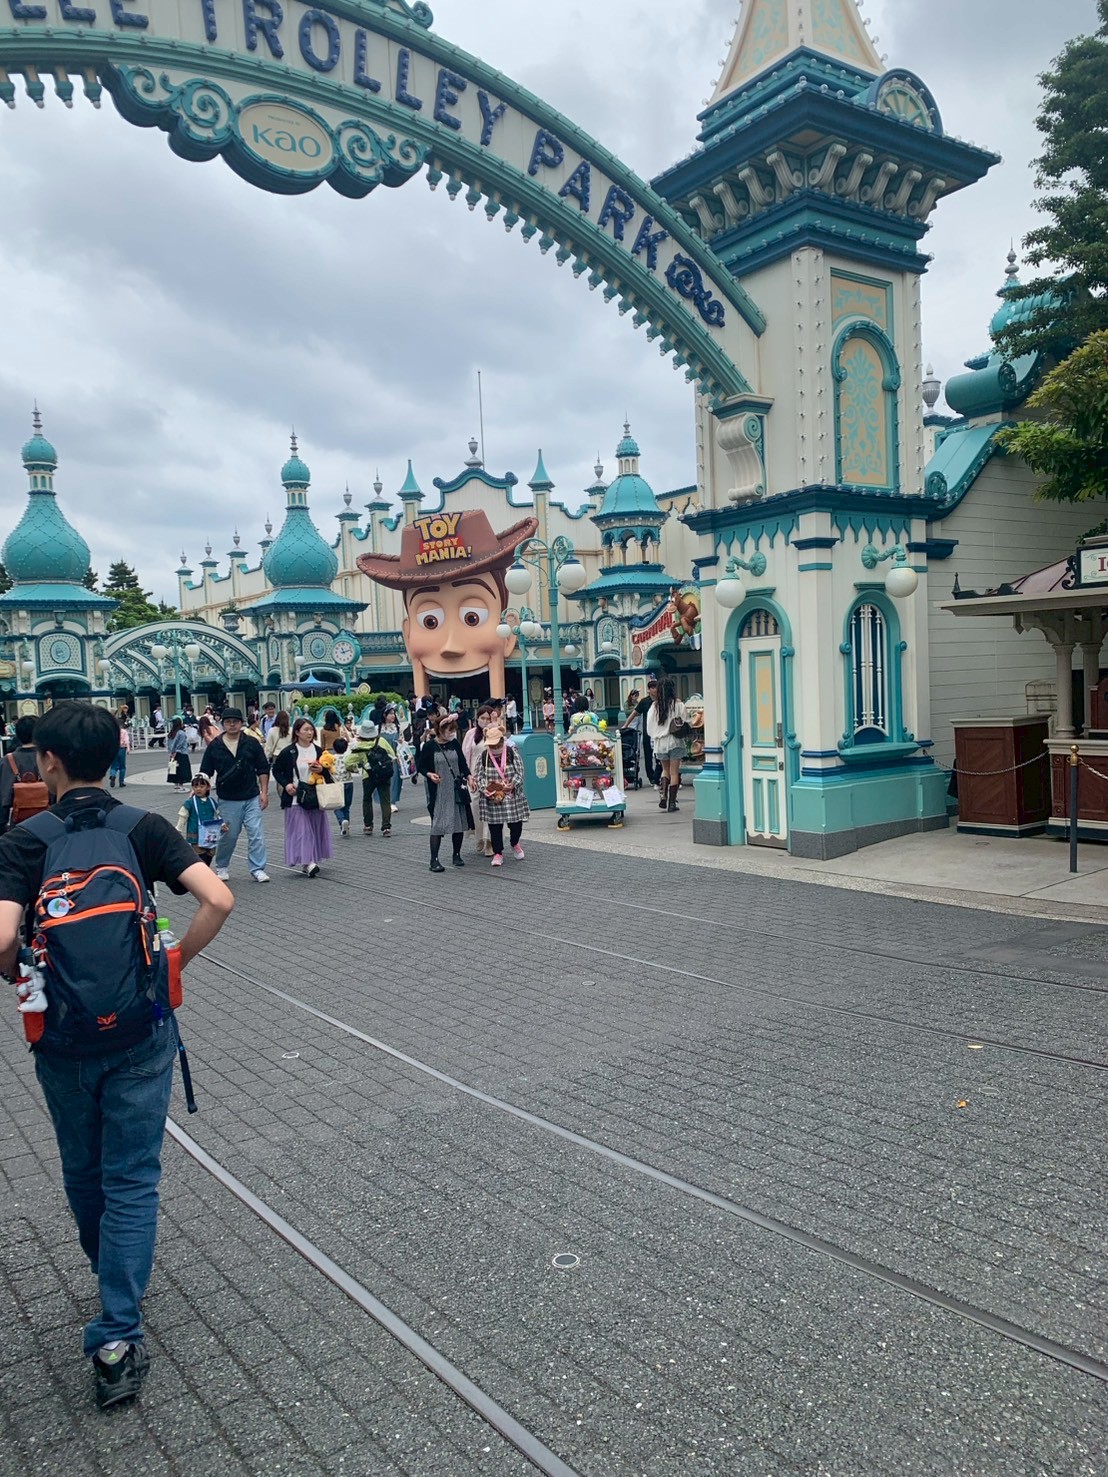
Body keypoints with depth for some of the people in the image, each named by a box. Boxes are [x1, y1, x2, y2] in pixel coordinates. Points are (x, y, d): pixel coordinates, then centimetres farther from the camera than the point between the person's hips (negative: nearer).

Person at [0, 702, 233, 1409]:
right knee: (131, 1181, 9)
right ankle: (118, 1336, 5)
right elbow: (218, 901, -17)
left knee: (84, 1174, 24)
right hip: (142, 1033, 0)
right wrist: (173, 962, -2)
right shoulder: (147, 829, -6)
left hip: (63, 1038, 1)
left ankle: (117, 1277, 47)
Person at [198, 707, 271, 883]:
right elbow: (205, 772, 9)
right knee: (228, 835, 7)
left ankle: (257, 869, 3)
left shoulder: (252, 743, 2)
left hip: (252, 797, 0)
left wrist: (264, 792, 1)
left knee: (256, 834, -4)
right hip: (228, 800, 0)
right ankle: (221, 867, 27)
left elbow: (263, 769, 6)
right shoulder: (214, 746, 1)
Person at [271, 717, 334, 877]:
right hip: (296, 797, -4)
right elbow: (276, 770, 3)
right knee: (301, 829, -9)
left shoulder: (319, 751, 6)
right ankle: (307, 862, -14)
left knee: (316, 828, 8)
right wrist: (285, 784, -9)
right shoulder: (288, 752, -5)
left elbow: (328, 770, 14)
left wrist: (321, 770, -8)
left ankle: (312, 861, 18)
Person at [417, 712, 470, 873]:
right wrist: (429, 774, -19)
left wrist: (468, 776, -4)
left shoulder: (455, 744, 5)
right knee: (438, 824, -6)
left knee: (460, 823, 8)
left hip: (456, 790, 4)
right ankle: (434, 860, -2)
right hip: (438, 791, -4)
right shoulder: (429, 746, -6)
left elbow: (463, 763, 12)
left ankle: (457, 855, 24)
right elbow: (421, 767, 0)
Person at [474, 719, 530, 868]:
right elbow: (480, 776, 2)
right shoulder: (483, 755, 0)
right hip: (491, 798, 0)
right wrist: (484, 788, -15)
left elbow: (519, 772, -3)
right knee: (495, 826, 2)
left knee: (516, 824, 4)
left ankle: (515, 844, 34)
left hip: (512, 795, 0)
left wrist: (512, 784, -17)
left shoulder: (512, 752, -3)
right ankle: (498, 853, 16)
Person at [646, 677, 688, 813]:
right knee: (674, 772, 4)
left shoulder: (654, 706, -3)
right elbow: (686, 722, -6)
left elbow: (649, 727, 1)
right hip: (675, 742, -2)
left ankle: (663, 795, 1)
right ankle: (672, 802, 3)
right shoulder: (678, 704, -9)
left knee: (665, 770, 19)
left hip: (659, 742, 3)